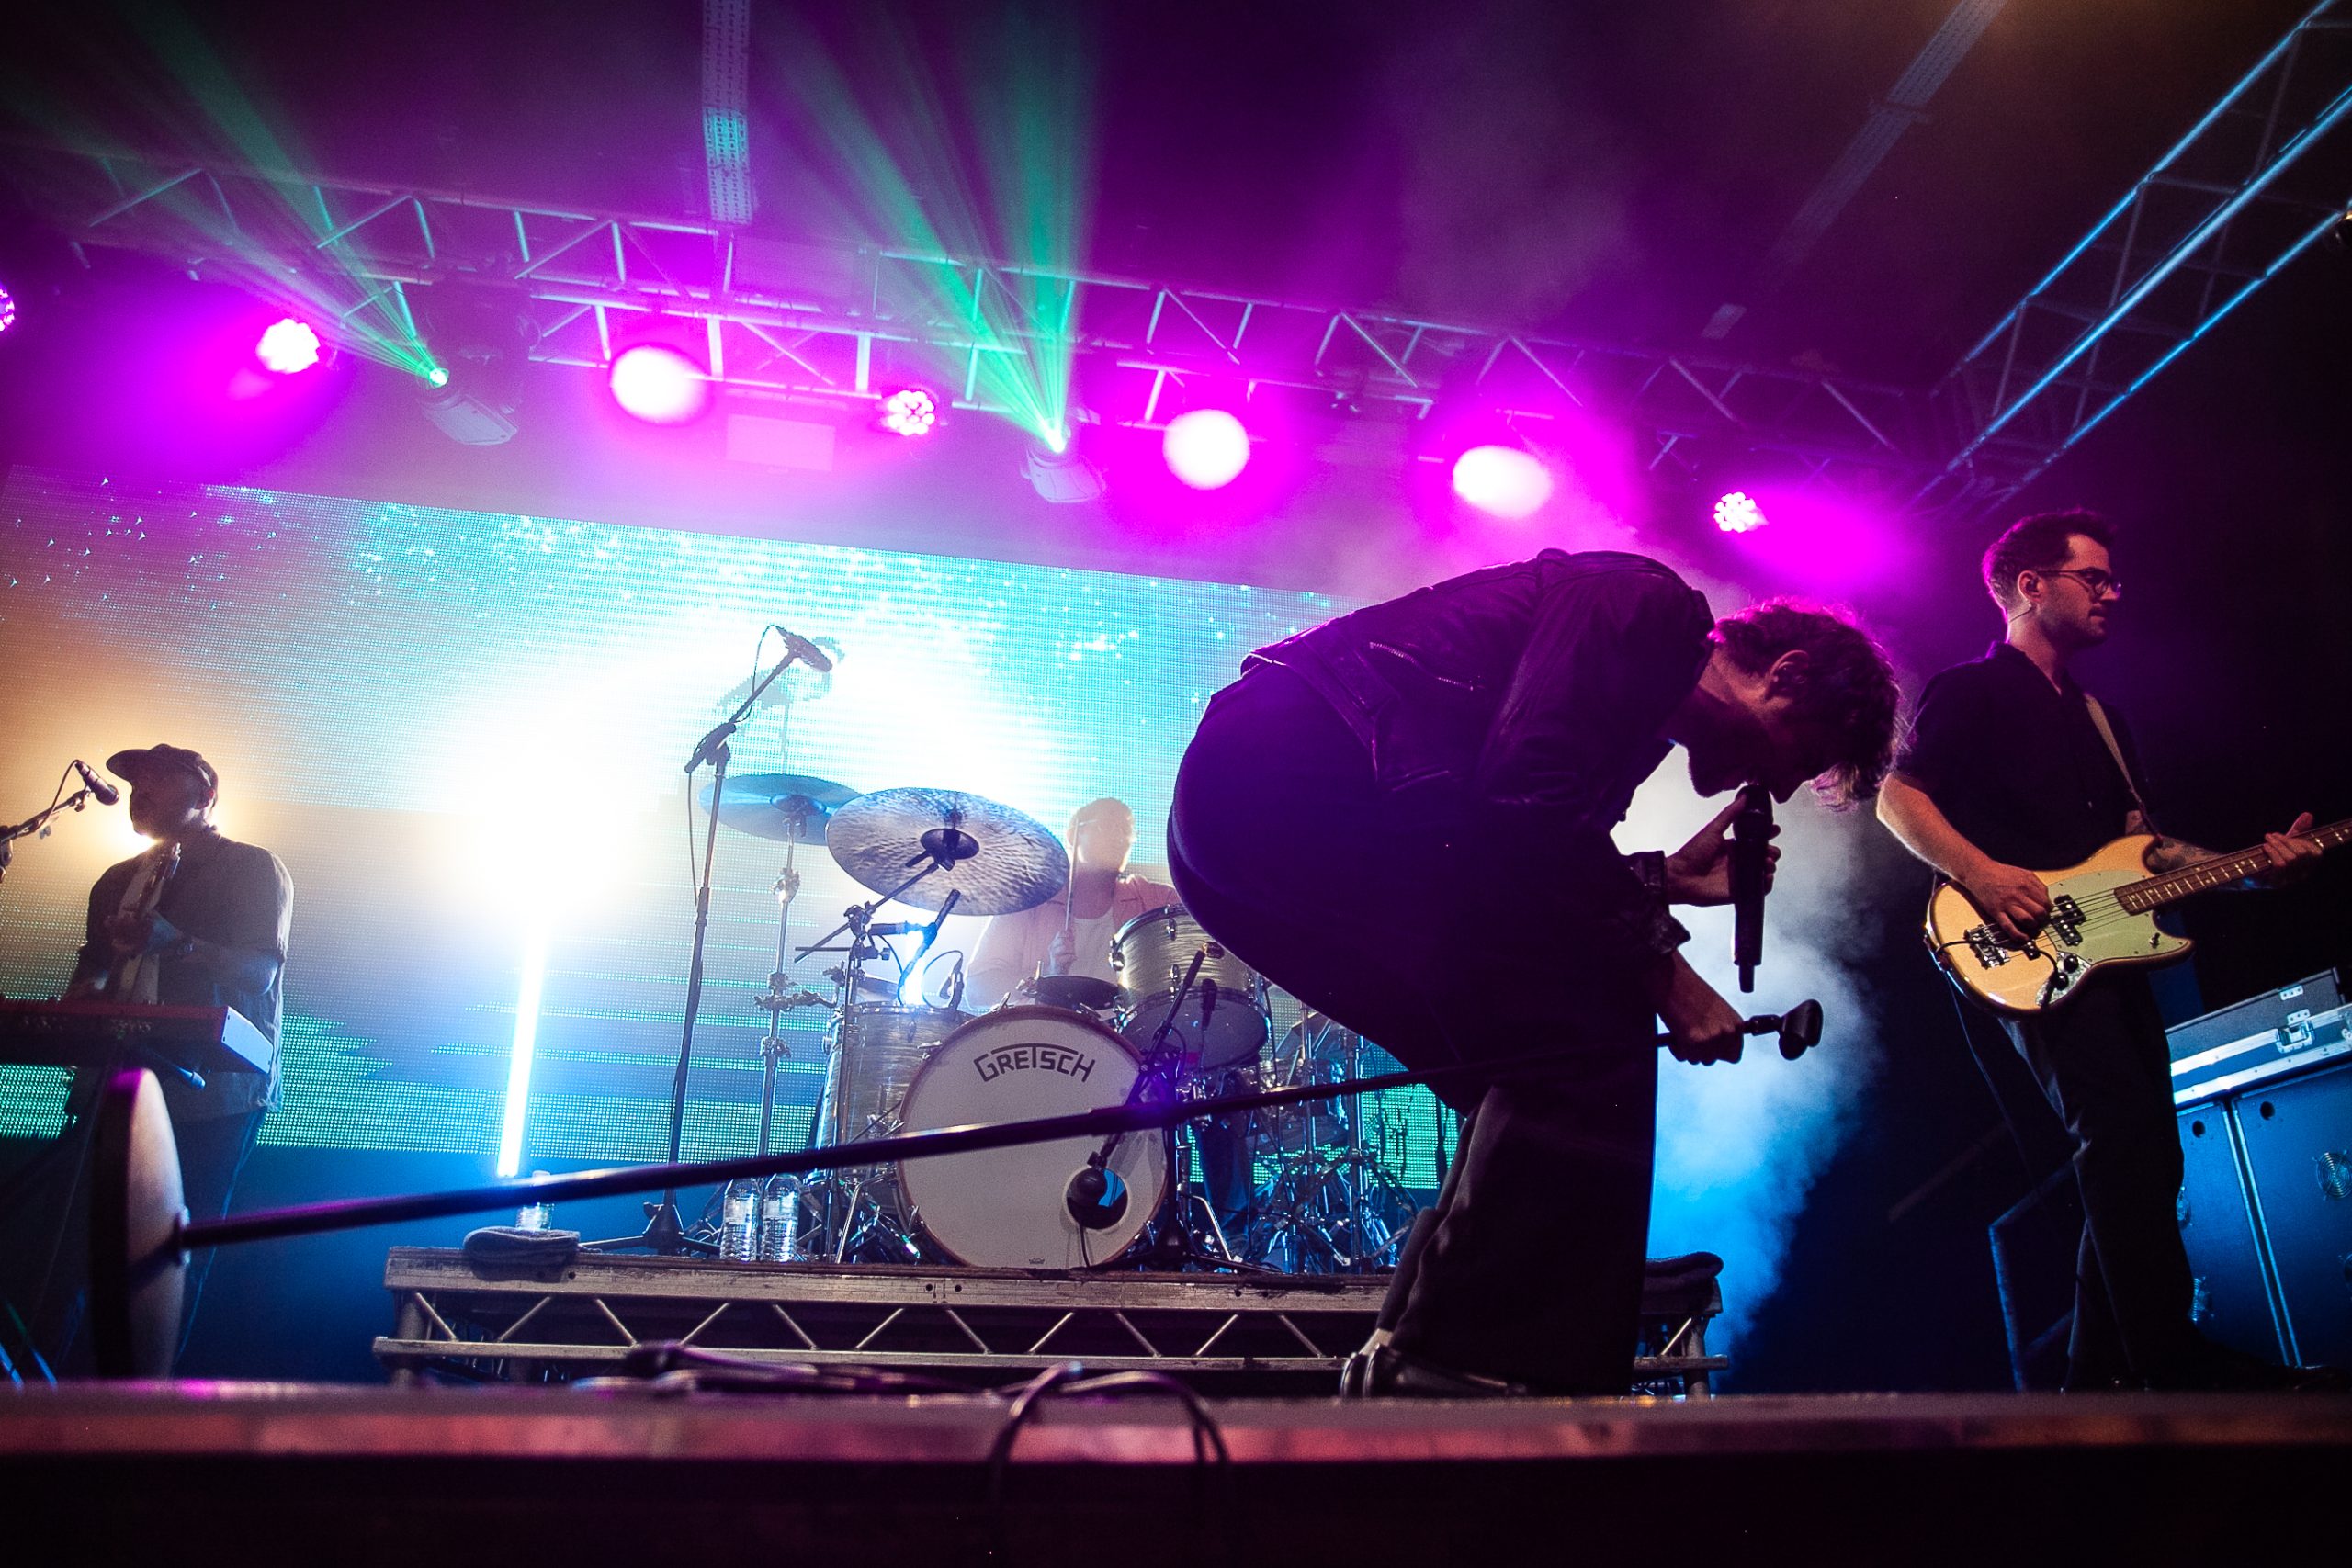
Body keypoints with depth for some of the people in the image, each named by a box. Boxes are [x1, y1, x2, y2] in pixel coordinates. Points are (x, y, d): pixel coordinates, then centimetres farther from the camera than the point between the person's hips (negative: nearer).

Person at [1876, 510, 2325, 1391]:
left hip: (2110, 951, 9)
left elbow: (2140, 845, 24)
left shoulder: (2098, 716, 26)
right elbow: (1897, 796, -10)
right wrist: (1978, 871, -24)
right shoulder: (1968, 693, 1)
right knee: (2122, 1140, -21)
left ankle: (2097, 1379, 16)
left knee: (2138, 1169, 7)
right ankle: (2176, 1367, -18)